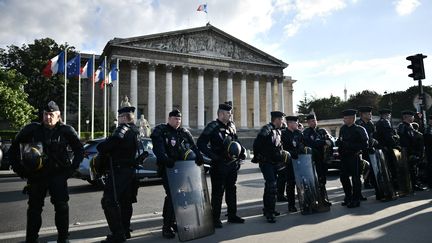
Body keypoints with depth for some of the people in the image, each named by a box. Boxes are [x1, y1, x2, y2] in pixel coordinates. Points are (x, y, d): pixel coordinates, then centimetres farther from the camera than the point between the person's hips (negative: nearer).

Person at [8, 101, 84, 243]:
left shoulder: (66, 131, -2)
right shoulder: (32, 130, 0)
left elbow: (79, 151, 7)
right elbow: (13, 149, 11)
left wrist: (72, 169, 0)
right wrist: (20, 170, 4)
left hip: (58, 175, -1)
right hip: (36, 176, 2)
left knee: (62, 207, -1)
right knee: (34, 208, 11)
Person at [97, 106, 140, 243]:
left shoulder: (124, 128, -12)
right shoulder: (135, 130, 16)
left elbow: (115, 140, -29)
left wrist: (101, 148, -11)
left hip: (119, 170, -10)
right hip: (130, 170, 10)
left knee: (109, 202, -7)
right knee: (125, 201, 17)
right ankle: (125, 231, 27)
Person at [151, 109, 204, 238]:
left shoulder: (184, 132, 15)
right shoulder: (160, 131, -1)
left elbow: (192, 146, 8)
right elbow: (158, 148, -16)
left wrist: (199, 157, -10)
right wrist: (165, 159, -33)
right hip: (167, 169, -6)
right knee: (172, 196, -11)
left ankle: (172, 221, 27)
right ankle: (166, 227, 0)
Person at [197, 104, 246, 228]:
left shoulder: (231, 125, 10)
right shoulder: (212, 126, -12)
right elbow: (200, 143, -16)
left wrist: (242, 151, 7)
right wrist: (213, 156, -22)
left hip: (232, 164, 7)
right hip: (219, 165, -7)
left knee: (232, 190, 16)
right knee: (218, 192, 1)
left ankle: (232, 215, 30)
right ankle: (216, 218, 13)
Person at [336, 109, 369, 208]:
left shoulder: (359, 129, -8)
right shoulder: (343, 128, 10)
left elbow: (364, 144, -12)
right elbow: (340, 141, 19)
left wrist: (350, 145, -18)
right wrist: (339, 142, -2)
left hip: (354, 157, -6)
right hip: (344, 156, 7)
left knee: (355, 178, 2)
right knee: (343, 177, 12)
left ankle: (355, 200, 13)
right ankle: (348, 197, 29)